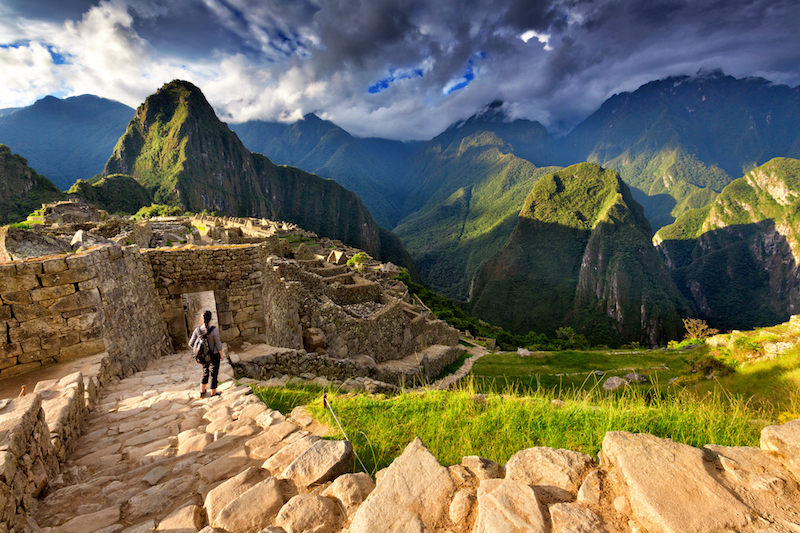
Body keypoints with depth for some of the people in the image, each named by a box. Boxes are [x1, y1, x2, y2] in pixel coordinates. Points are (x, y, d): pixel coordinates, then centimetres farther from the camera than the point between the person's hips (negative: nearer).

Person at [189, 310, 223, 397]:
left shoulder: (197, 329, -13)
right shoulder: (214, 330, -26)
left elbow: (191, 343, -5)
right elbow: (218, 344, -19)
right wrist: (221, 355, -3)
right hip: (214, 354, -4)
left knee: (205, 372, 27)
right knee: (213, 374, 13)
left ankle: (202, 392, 33)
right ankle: (213, 393, 28)